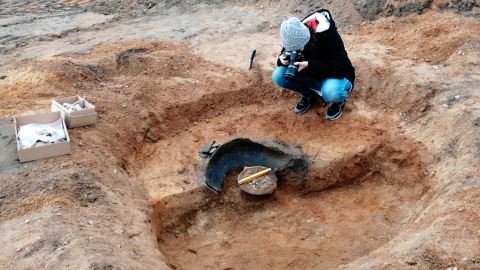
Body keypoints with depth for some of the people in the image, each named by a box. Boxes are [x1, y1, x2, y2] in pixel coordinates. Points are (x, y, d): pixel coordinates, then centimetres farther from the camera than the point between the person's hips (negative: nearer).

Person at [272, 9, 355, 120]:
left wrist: (309, 64, -39)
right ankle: (309, 94, 6)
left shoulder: (328, 35, -30)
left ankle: (339, 100, -3)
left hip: (337, 76, -5)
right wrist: (283, 60, -26)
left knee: (331, 92, -42)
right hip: (313, 75, 5)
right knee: (278, 76, -18)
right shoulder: (295, 38, -15)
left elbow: (339, 70, -33)